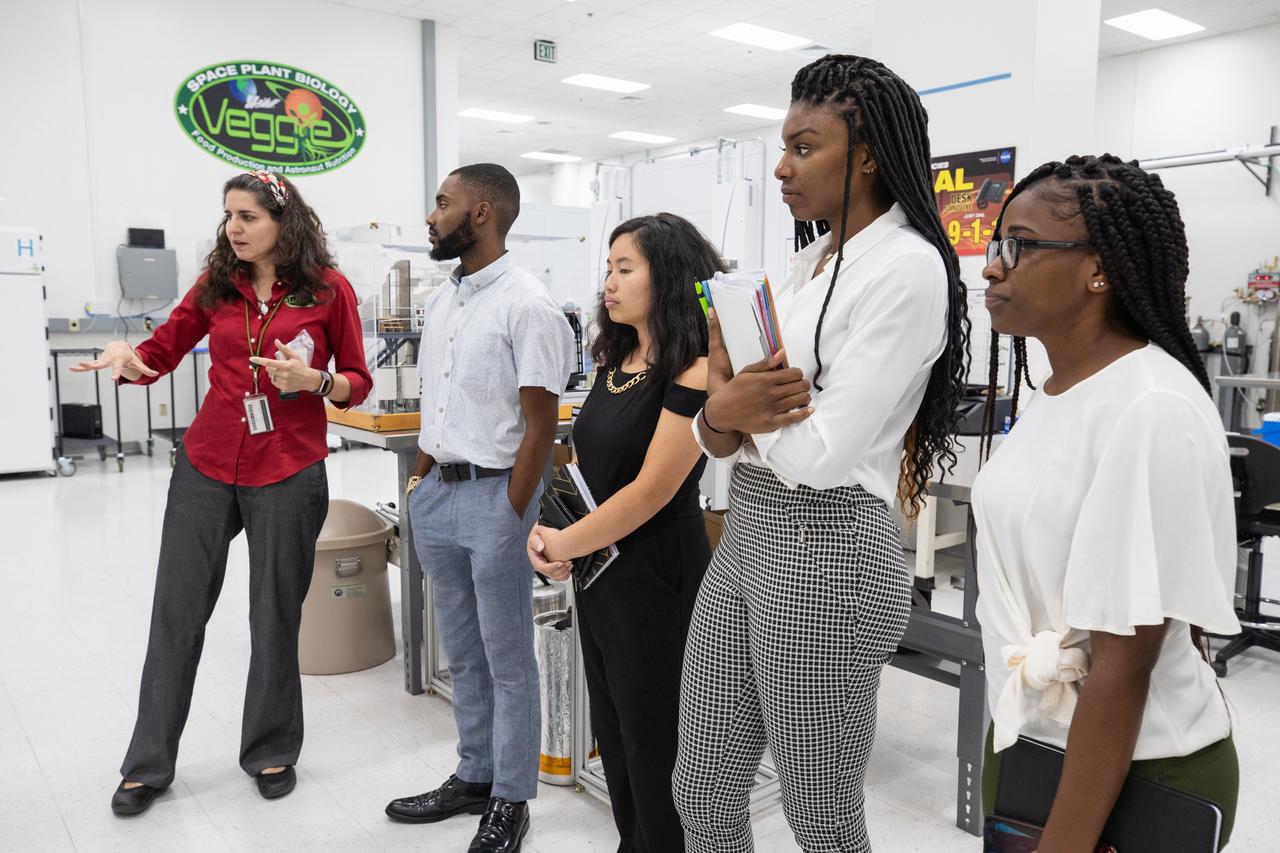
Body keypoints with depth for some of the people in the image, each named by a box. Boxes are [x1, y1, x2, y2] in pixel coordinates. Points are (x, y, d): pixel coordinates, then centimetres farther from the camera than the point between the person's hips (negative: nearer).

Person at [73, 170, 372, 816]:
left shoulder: (329, 289, -3)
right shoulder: (215, 284, 6)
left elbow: (358, 384, 0)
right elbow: (160, 354, 9)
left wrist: (313, 380, -19)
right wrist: (126, 357, -13)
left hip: (288, 473, -3)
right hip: (206, 468, 3)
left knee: (275, 616, 8)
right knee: (176, 611, 9)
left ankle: (271, 752, 30)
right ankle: (148, 764, 27)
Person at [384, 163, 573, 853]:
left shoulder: (527, 306, -13)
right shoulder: (441, 301, 12)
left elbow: (540, 428, -14)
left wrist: (510, 518, -15)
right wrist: (419, 486, 12)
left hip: (494, 492, -8)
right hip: (438, 492, 8)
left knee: (507, 660, 7)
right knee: (462, 652, 18)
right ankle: (474, 778, 35)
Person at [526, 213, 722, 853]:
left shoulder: (693, 372, -17)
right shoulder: (616, 362, 8)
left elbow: (650, 491, -20)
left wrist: (563, 544, -10)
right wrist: (545, 527, -3)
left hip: (656, 580, -8)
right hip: (598, 569, 8)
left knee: (652, 741, 9)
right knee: (612, 730, 20)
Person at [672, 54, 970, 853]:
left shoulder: (907, 266, -13)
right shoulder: (806, 262, 12)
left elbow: (818, 454, -21)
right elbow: (716, 434, 8)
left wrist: (729, 391, -5)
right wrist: (723, 413, -15)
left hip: (826, 548, -8)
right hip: (747, 534, 8)